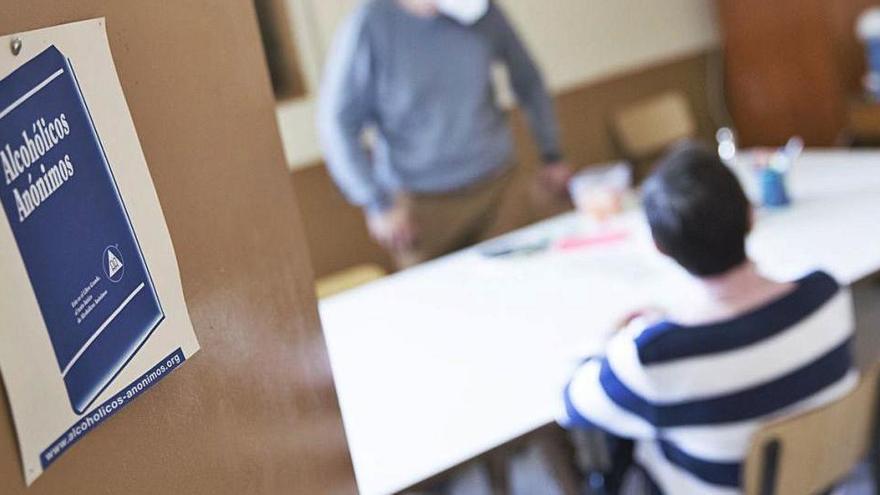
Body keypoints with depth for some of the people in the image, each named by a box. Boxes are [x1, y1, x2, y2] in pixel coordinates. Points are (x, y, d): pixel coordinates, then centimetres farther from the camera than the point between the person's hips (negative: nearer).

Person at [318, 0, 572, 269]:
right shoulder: (369, 23, -13)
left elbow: (527, 78, 13)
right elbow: (337, 123, -10)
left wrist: (552, 155, 12)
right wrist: (378, 205, -12)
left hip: (496, 181, 3)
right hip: (422, 201, -3)